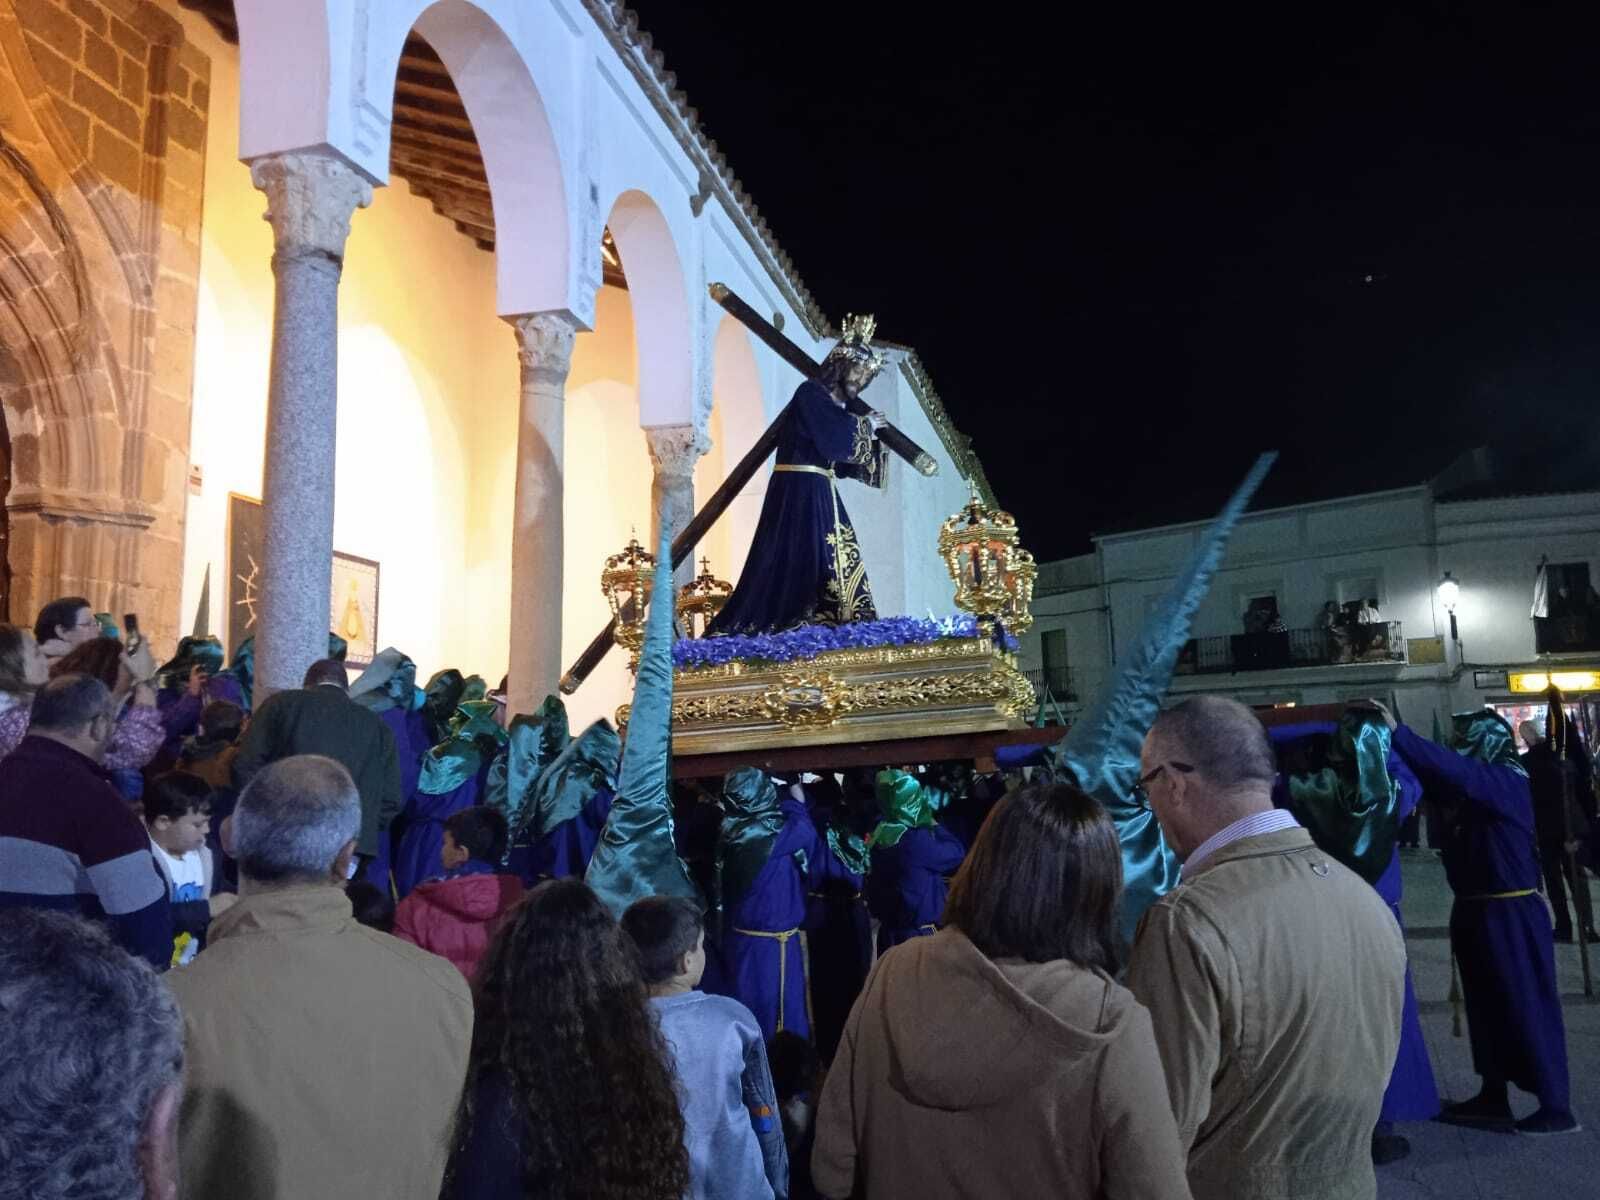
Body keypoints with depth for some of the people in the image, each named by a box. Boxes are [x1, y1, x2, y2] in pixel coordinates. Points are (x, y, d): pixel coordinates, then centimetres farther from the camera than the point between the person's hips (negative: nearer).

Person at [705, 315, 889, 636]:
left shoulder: (836, 406, 19)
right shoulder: (810, 393, -6)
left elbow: (843, 458, 19)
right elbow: (835, 436, -19)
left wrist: (872, 436, 10)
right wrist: (865, 426, -3)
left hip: (821, 494, 9)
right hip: (800, 491, -9)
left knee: (835, 563, 5)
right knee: (797, 561, -13)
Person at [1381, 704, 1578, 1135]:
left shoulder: (1507, 783, -16)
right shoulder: (1465, 788, 9)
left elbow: (1452, 769, -31)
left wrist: (1398, 732, -34)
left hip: (1510, 914, -9)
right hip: (1475, 911, 9)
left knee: (1528, 1007, -1)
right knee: (1486, 1006, 14)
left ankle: (1557, 1107, 9)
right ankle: (1493, 1099, 24)